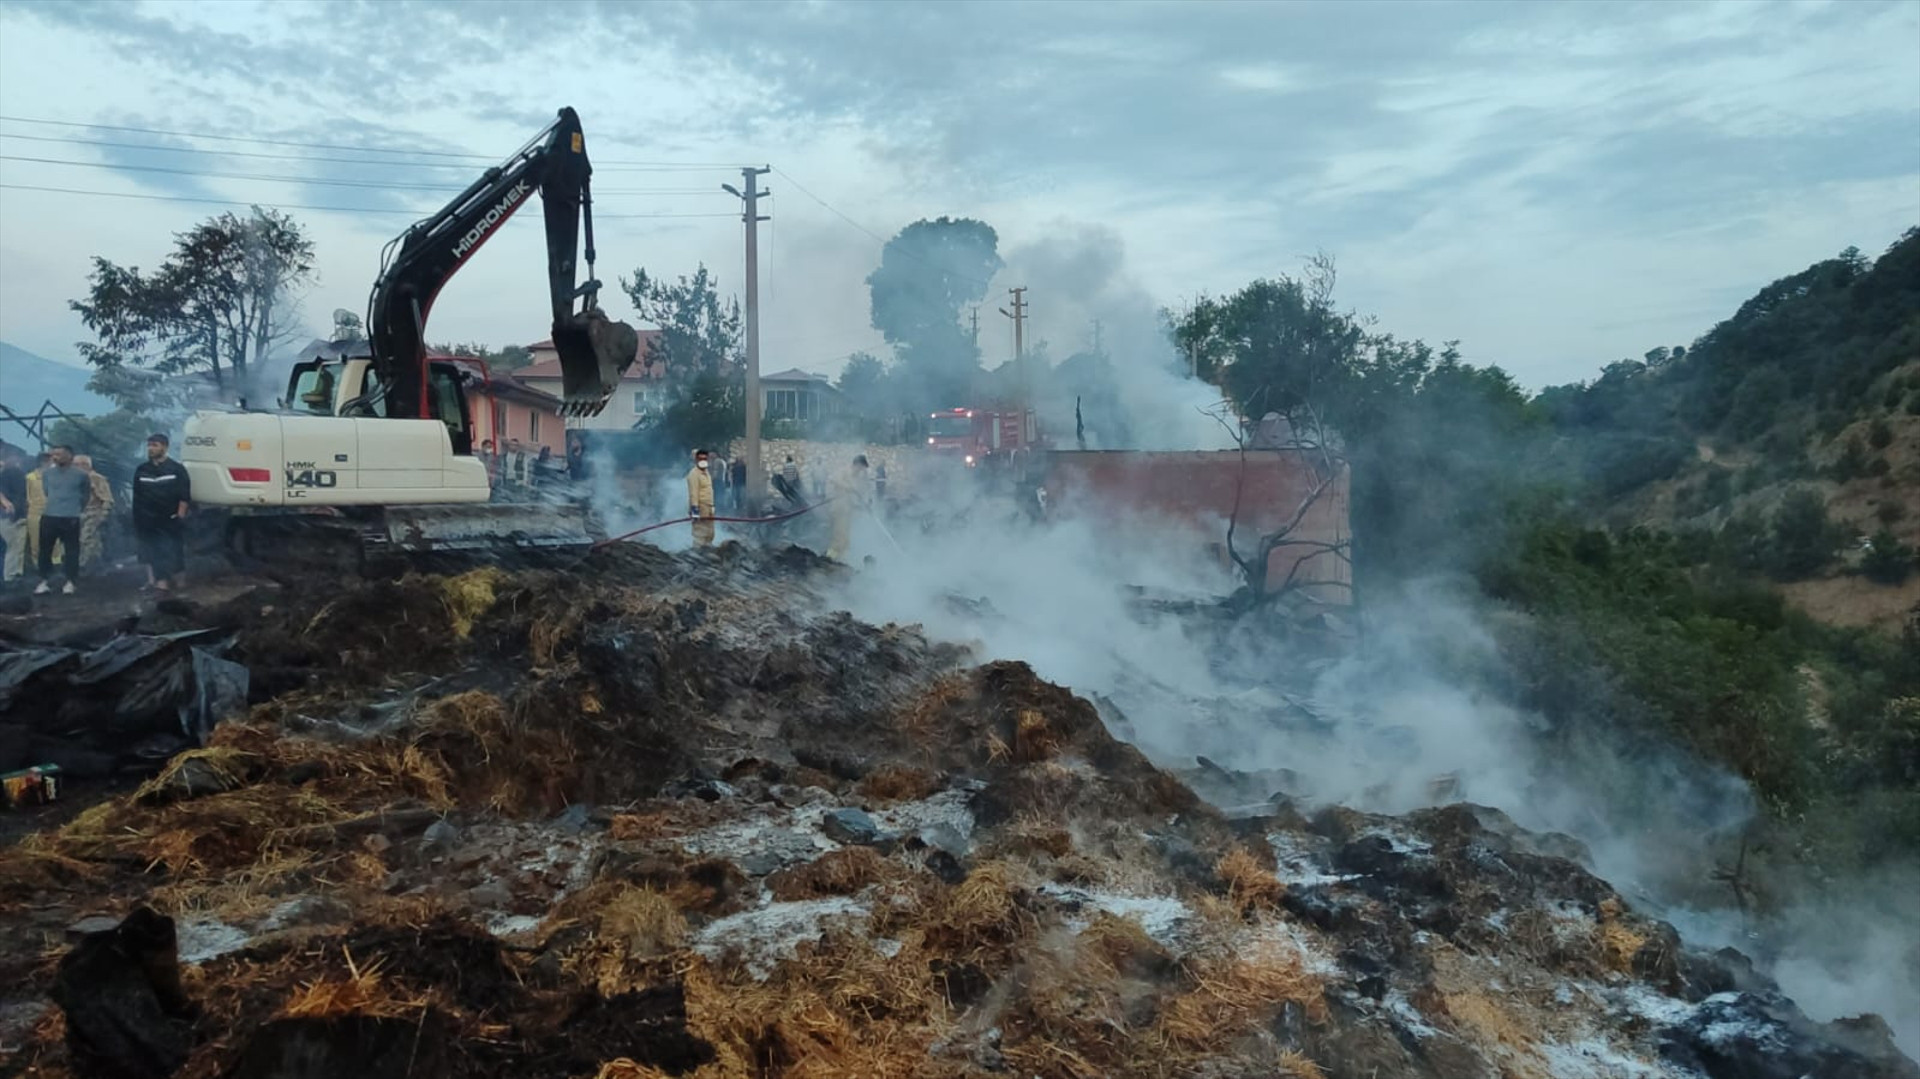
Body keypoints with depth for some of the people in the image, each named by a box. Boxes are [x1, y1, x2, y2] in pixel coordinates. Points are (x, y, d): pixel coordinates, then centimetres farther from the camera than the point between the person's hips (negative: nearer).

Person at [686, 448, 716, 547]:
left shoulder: (706, 472, 16)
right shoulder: (694, 473, -15)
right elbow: (693, 492, -22)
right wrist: (695, 508, -28)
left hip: (708, 508, 10)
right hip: (700, 508, -10)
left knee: (709, 534, 16)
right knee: (699, 534, -8)